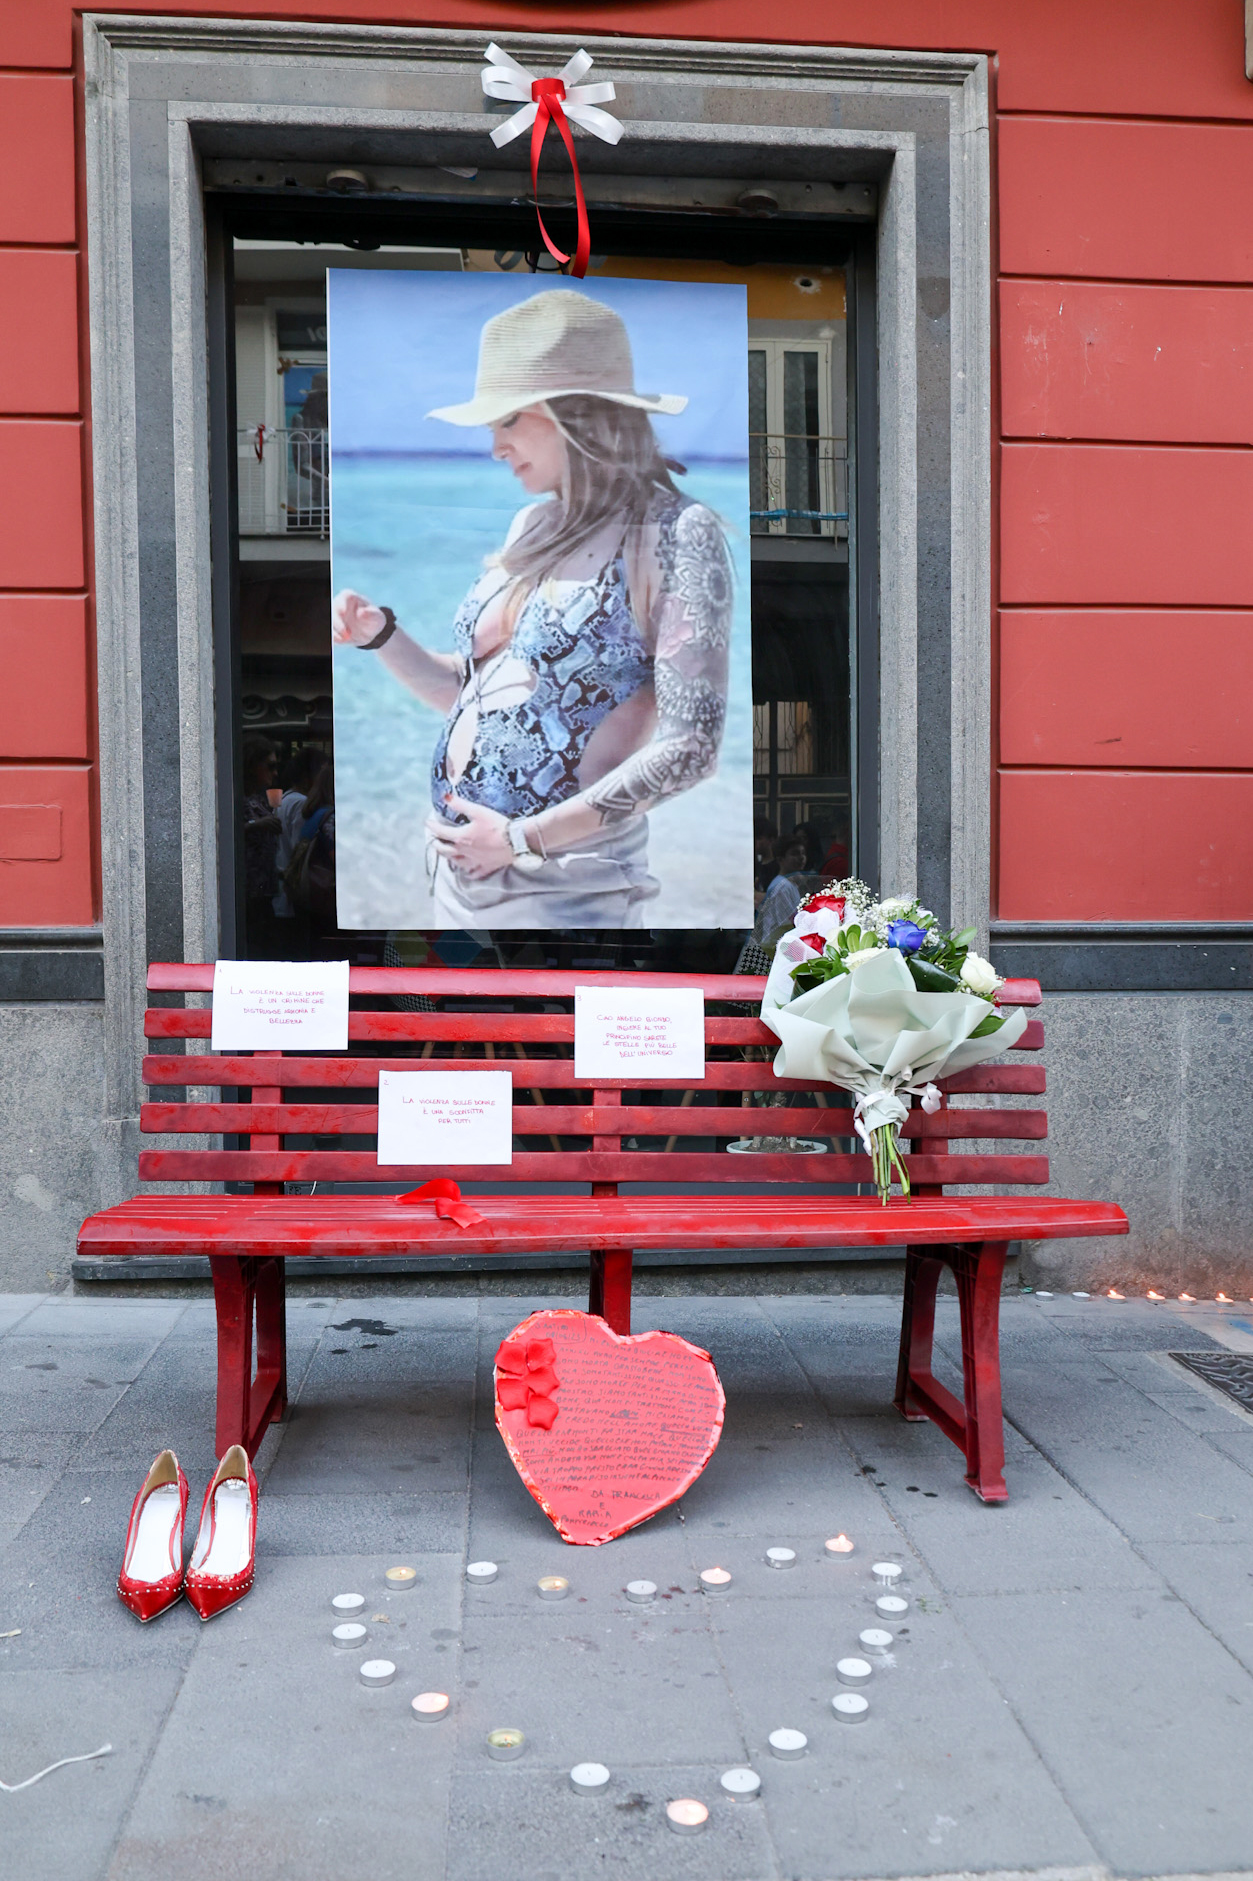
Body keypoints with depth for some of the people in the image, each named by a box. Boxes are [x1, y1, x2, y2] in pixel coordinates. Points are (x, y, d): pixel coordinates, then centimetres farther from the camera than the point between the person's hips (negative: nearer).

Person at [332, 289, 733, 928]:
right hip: (457, 864, 7)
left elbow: (691, 747, -17)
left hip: (562, 884, -7)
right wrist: (380, 635, 2)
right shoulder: (532, 526, 11)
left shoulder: (677, 533, -10)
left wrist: (526, 839, -16)